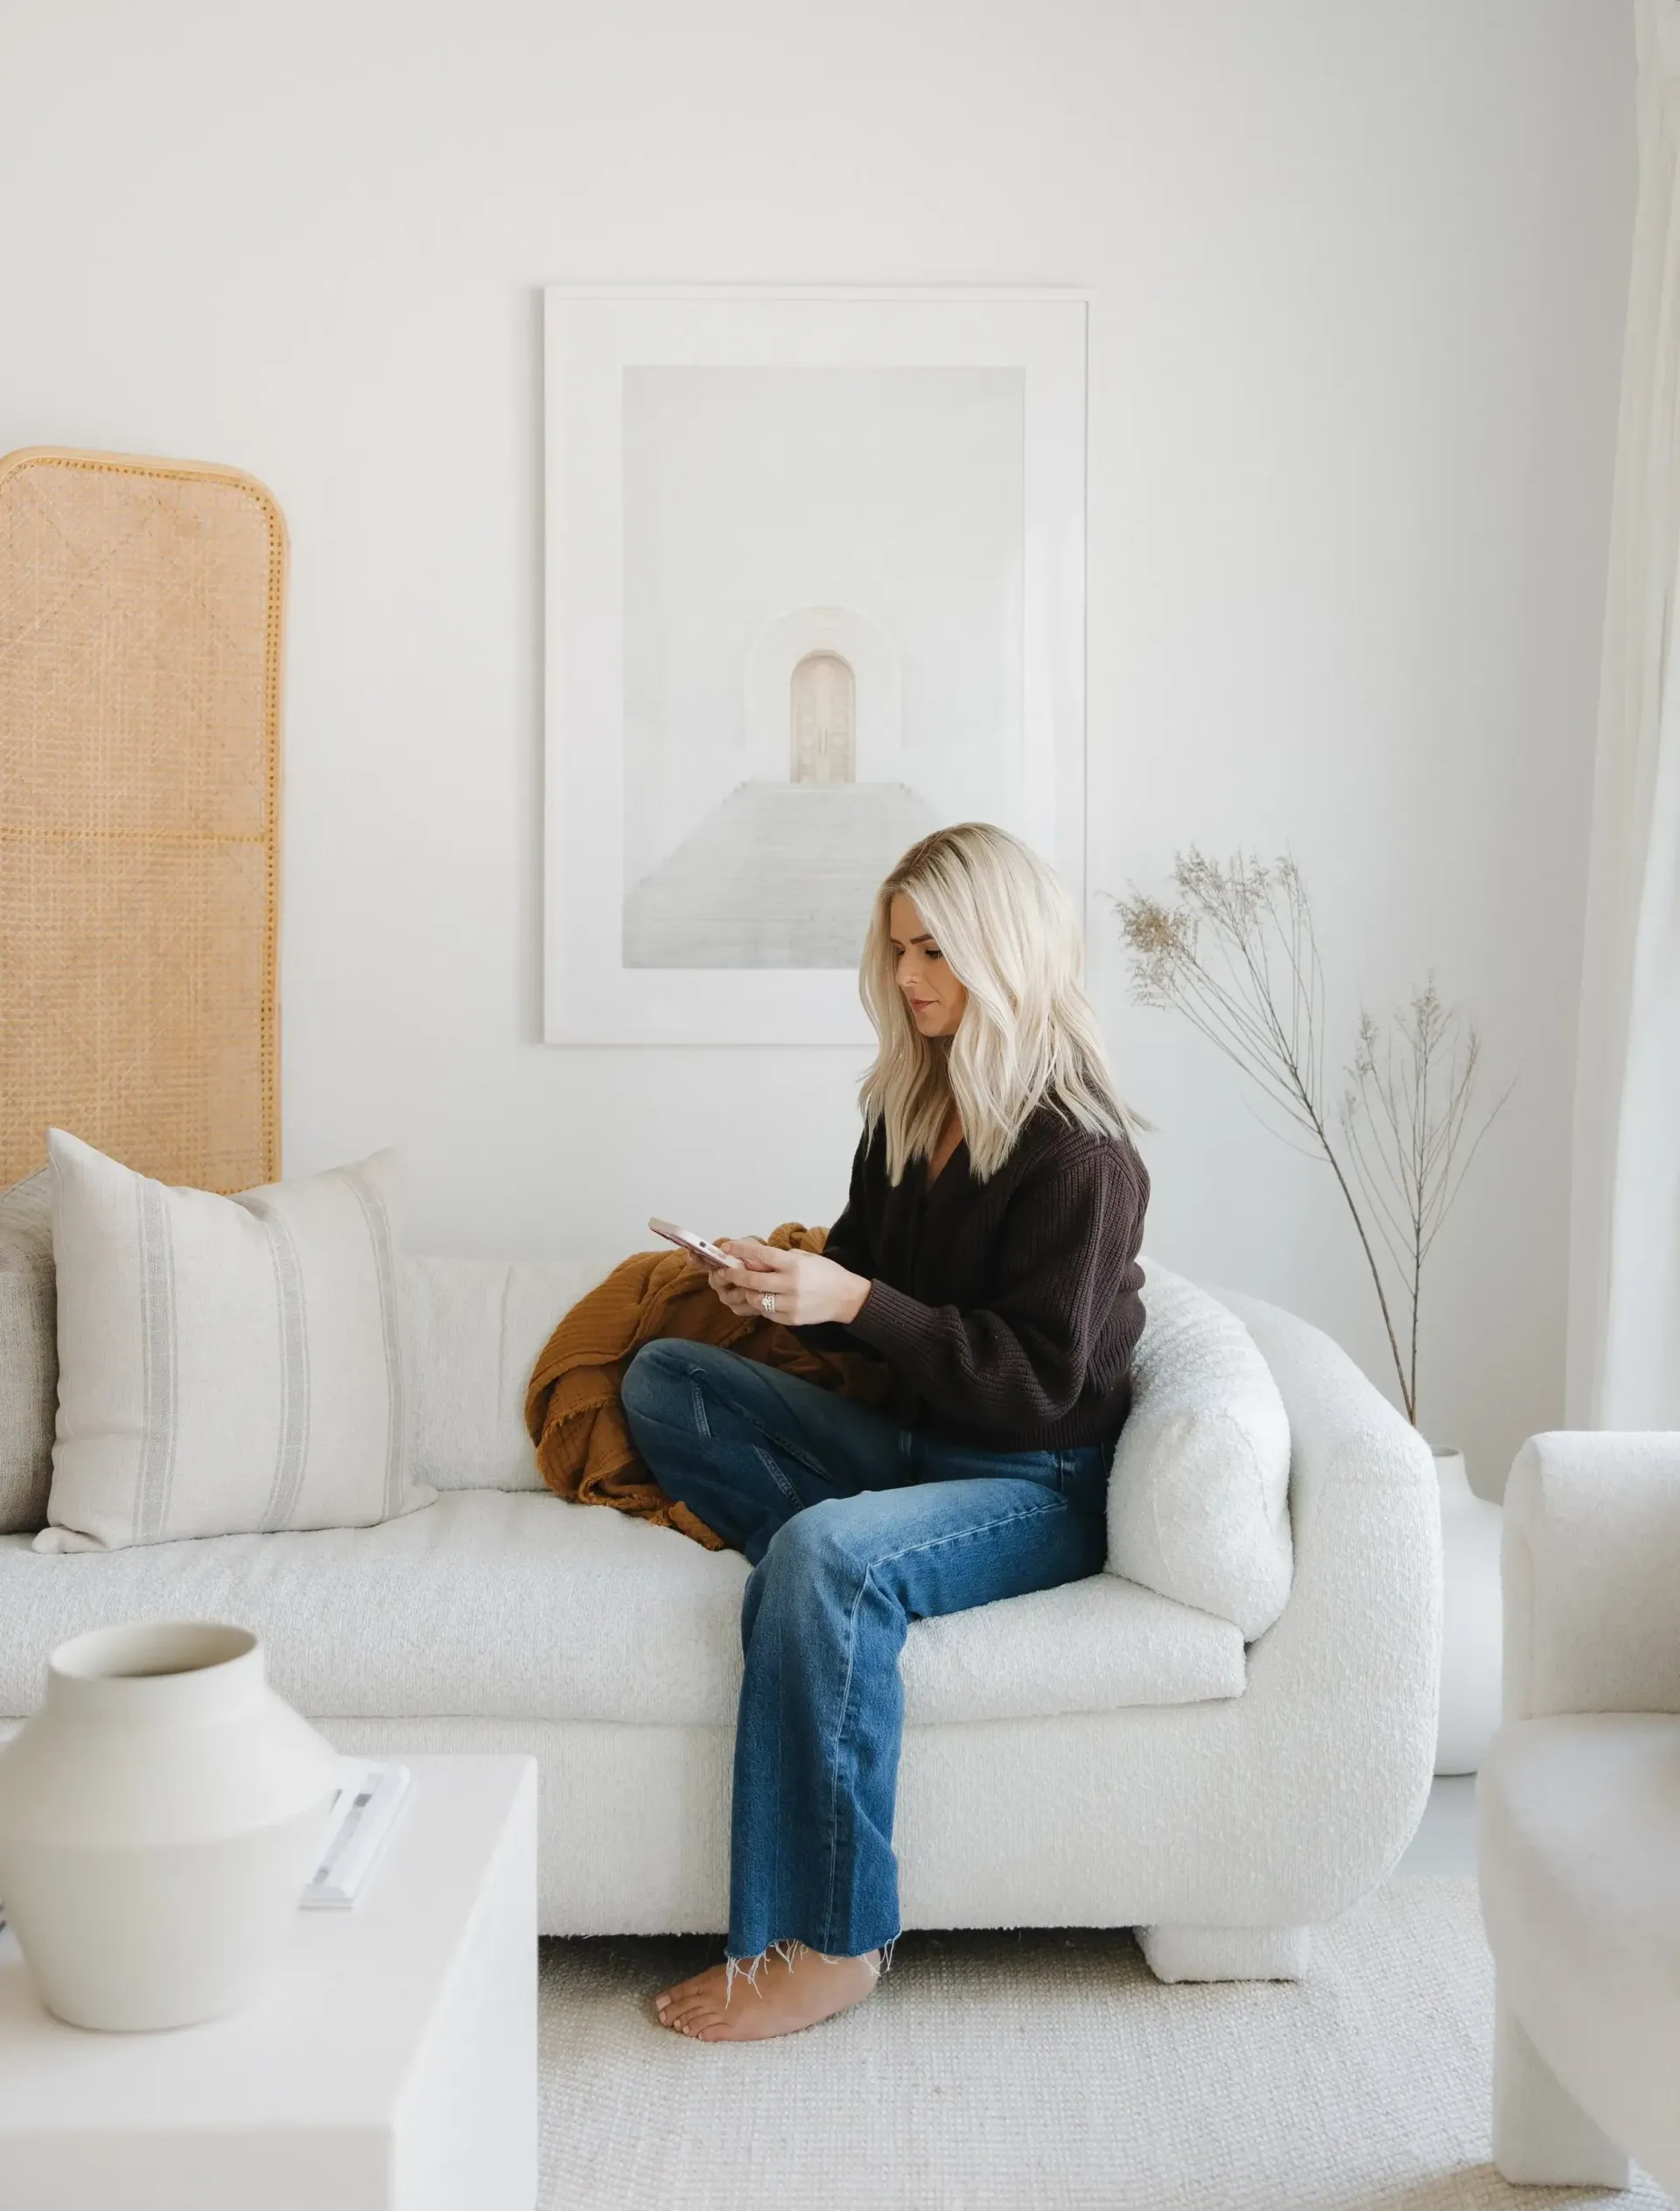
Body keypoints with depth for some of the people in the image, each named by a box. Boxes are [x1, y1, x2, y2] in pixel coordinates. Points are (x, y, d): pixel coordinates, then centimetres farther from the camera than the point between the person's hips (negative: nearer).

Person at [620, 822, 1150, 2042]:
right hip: (908, 1438, 9)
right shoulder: (911, 1102, 6)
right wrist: (788, 1280, -6)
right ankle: (849, 1578, -15)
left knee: (828, 1556, -35)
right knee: (664, 1376, 2)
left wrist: (854, 1301, -27)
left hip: (1033, 1482, -8)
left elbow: (1037, 1379, -20)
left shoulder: (1078, 1147, -17)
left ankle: (829, 1942, -25)